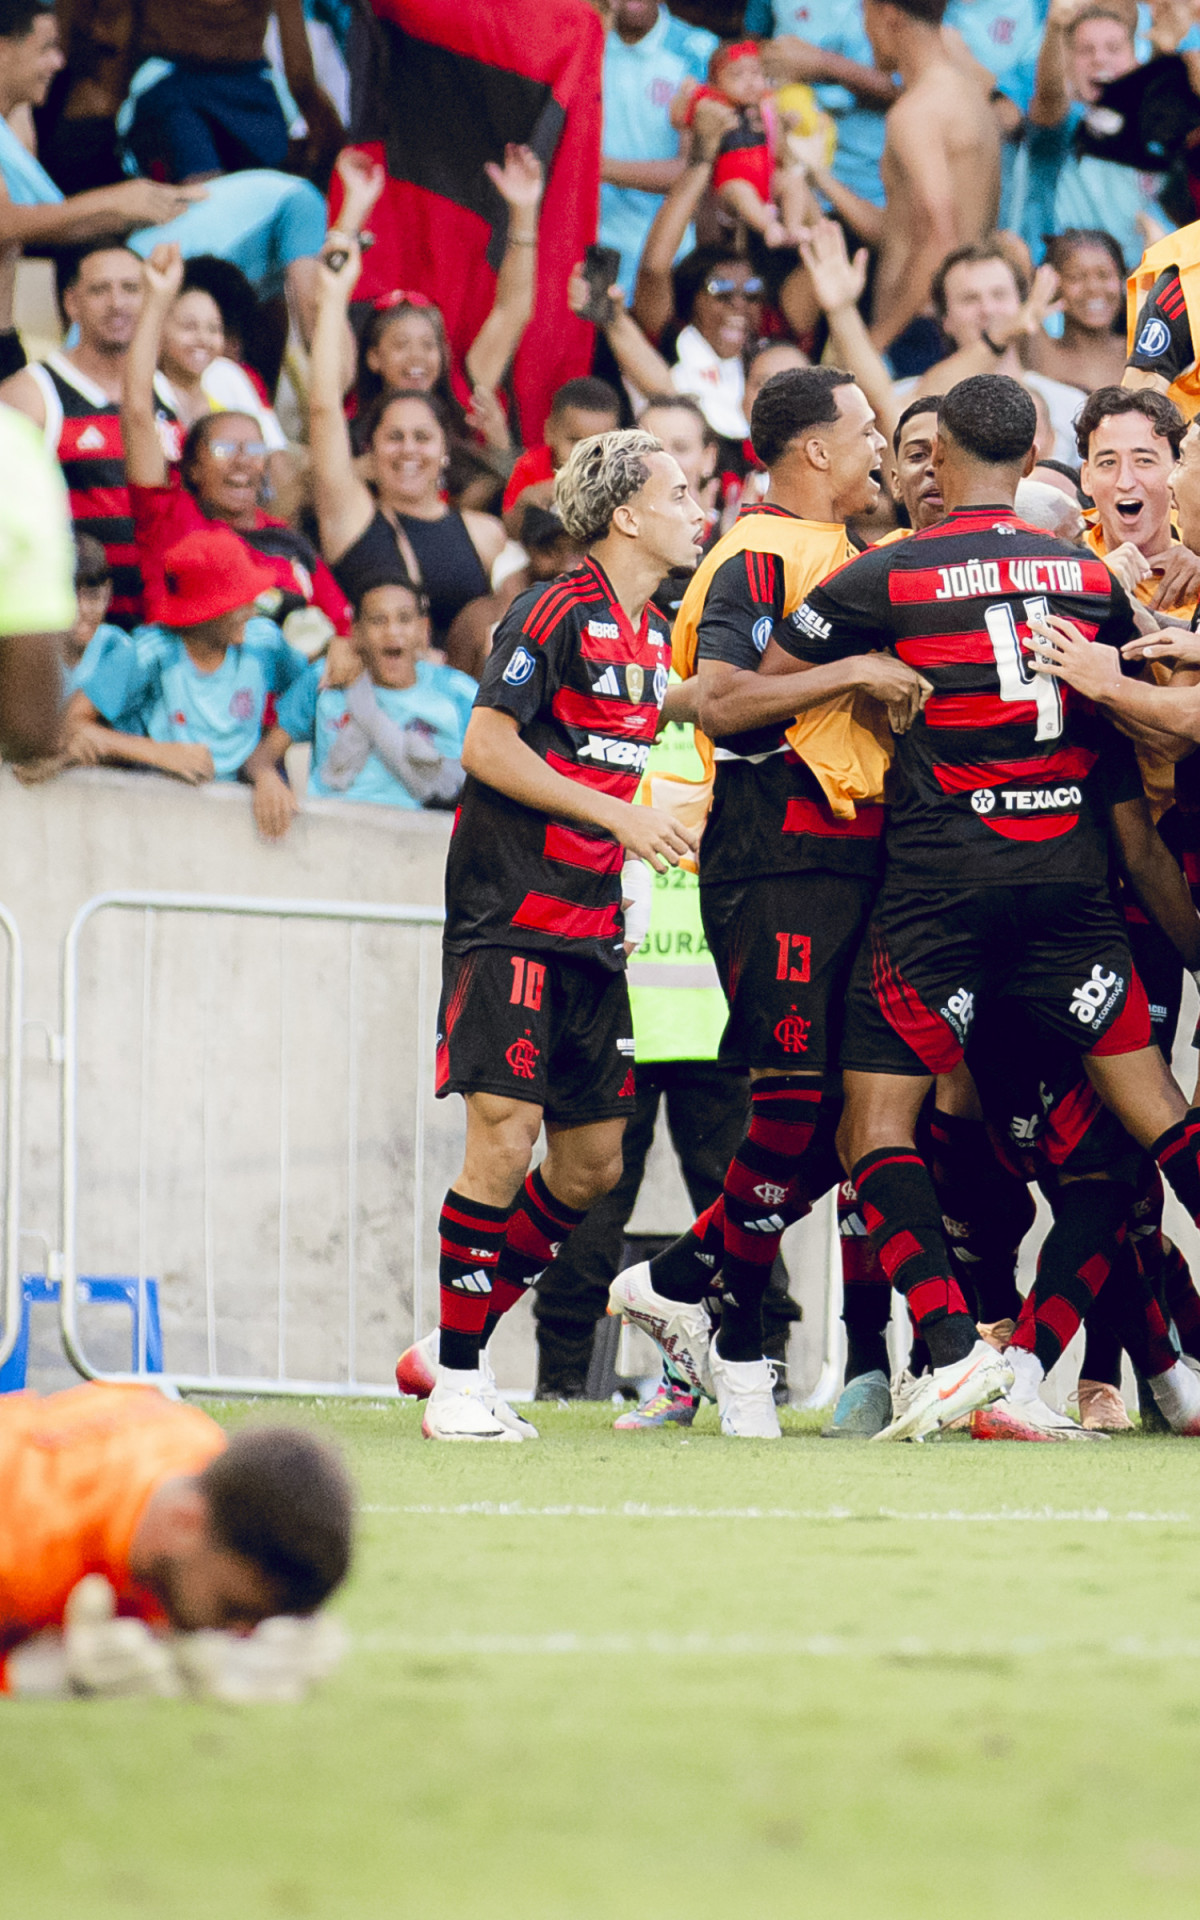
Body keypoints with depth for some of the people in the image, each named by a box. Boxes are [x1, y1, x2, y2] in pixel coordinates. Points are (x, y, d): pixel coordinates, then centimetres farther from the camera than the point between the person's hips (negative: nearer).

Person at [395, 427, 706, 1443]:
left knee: (593, 1162, 7)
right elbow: (487, 748, -14)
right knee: (506, 1134, -13)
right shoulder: (556, 613, -10)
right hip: (511, 911, -8)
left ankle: (457, 1344, 19)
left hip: (593, 925, 8)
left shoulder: (658, 636, 15)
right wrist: (618, 815, -17)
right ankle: (457, 1377, -6)